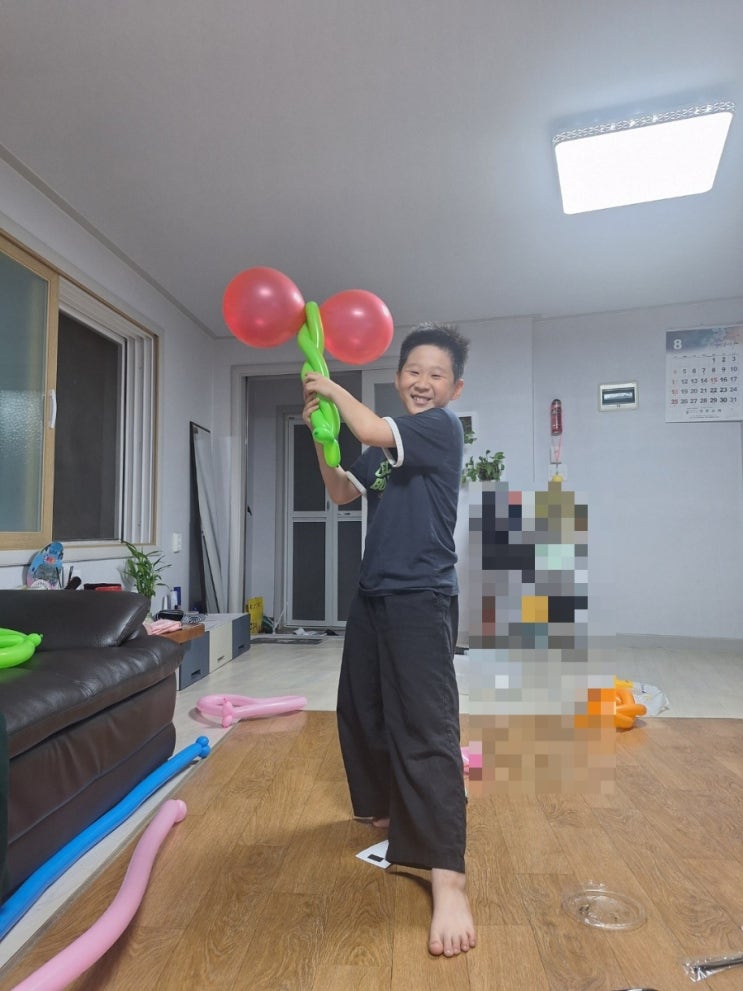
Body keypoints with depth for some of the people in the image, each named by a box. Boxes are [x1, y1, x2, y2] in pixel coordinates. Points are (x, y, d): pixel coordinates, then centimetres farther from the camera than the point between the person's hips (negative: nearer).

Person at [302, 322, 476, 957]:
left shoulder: (443, 427, -9)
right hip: (374, 594, 9)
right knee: (361, 710, 19)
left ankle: (448, 880, -9)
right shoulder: (387, 442, 14)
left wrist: (333, 388, -6)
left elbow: (372, 431, -24)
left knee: (427, 727, -13)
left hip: (422, 599, -9)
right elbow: (343, 493, 15)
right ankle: (385, 809, 42)